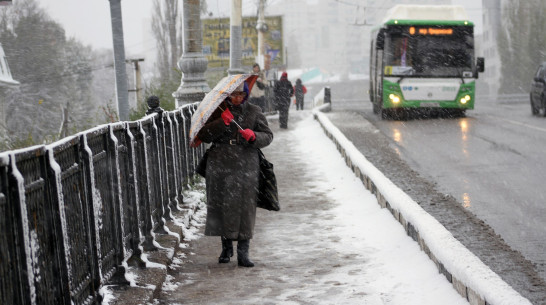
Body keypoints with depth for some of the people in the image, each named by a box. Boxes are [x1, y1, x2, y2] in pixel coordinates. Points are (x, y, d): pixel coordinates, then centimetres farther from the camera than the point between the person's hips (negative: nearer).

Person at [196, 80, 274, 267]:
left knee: (245, 207, -6)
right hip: (220, 166, 1)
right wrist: (221, 123, -15)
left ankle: (243, 253, -3)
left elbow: (268, 136, 7)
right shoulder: (218, 111, 5)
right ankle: (226, 246, 22)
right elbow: (203, 136, -2)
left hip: (246, 166, 0)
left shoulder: (254, 112, 7)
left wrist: (253, 136, -14)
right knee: (221, 205, 4)